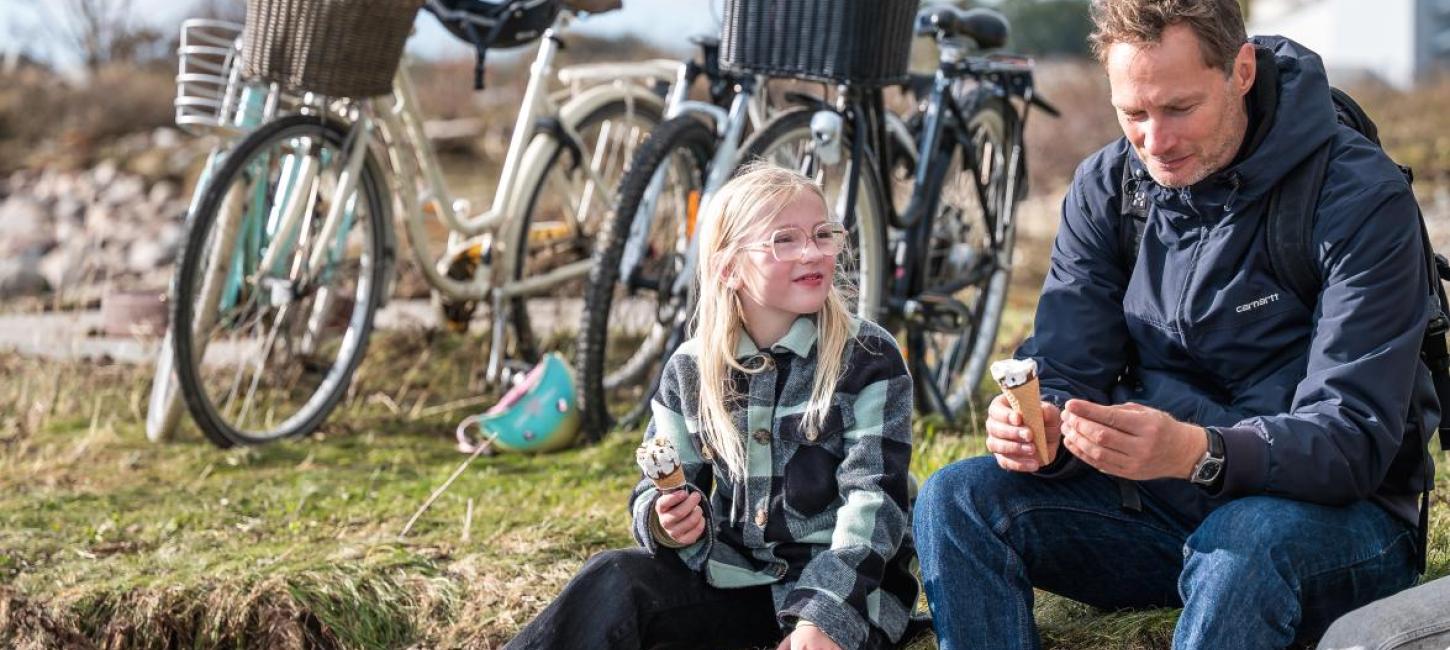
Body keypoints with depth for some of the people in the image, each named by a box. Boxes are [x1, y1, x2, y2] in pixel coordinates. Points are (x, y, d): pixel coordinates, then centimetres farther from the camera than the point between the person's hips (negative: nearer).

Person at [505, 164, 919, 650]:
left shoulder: (870, 357, -5)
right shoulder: (691, 370, 5)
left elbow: (874, 499, -12)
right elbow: (656, 491, 10)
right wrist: (666, 519, -17)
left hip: (849, 591, -3)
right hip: (732, 575, 3)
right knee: (615, 579, -25)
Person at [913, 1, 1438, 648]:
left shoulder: (1360, 198, -16)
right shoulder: (1105, 188, 0)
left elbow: (1356, 440, -22)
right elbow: (1066, 375, -1)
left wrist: (1198, 452, -41)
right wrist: (1037, 429, -27)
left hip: (1336, 515, -5)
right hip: (1155, 499, 5)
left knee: (1244, 542, -39)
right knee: (955, 501, -17)